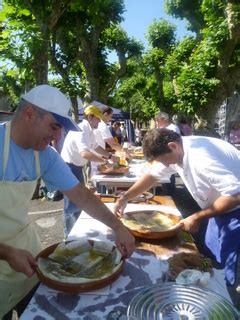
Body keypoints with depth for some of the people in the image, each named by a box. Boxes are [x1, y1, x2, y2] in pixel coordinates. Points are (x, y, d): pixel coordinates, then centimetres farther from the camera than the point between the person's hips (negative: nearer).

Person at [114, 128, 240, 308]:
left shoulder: (203, 158, -34)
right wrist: (124, 198, -5)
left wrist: (197, 217, -24)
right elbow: (152, 176, 2)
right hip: (219, 208, 8)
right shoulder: (174, 150, -6)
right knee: (209, 260, 19)